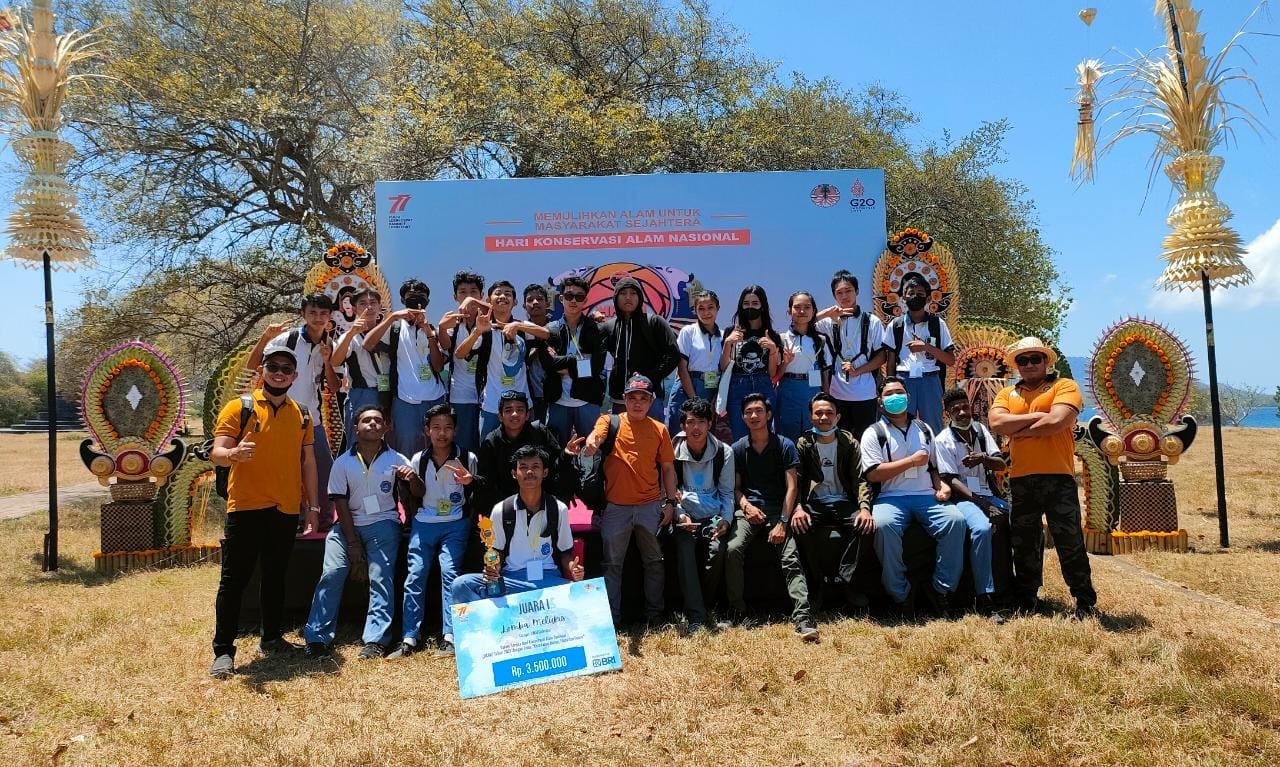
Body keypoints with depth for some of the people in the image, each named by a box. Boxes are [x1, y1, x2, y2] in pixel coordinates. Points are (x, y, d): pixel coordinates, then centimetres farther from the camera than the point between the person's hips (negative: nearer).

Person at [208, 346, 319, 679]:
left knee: (276, 576, 14)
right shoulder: (239, 408, -2)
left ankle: (271, 638, 27)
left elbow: (308, 461, 14)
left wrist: (313, 505, 11)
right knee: (234, 579, -1)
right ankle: (223, 651, 4)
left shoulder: (301, 415, 11)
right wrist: (234, 453, -34)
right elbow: (216, 453, -10)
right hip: (246, 508, -4)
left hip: (286, 510, 4)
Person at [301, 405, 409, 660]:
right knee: (331, 574, -17)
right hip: (348, 524, 1)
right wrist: (353, 544, -8)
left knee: (380, 578, -17)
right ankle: (317, 638, -12)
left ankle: (375, 640, -19)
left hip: (383, 524, -1)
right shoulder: (343, 463, 6)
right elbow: (341, 505, 0)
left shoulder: (396, 460, 5)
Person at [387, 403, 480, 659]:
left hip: (455, 524, -3)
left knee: (449, 571, -20)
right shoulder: (419, 459, 3)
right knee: (415, 575, -8)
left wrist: (470, 482, -19)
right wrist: (412, 480, -10)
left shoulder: (468, 458, -4)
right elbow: (418, 495, 11)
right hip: (424, 523, 3)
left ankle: (449, 636, -19)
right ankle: (409, 639, -6)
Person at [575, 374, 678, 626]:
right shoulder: (610, 422, 0)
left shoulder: (659, 429, 5)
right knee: (612, 564, 4)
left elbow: (668, 468, 8)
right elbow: (593, 441, -20)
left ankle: (654, 614, 23)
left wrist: (670, 502, 1)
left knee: (654, 561, 10)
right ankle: (612, 617, 14)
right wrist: (588, 446, -44)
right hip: (616, 507, -1)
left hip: (651, 506, 2)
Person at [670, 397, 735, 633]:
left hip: (713, 518, 1)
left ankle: (704, 603, -5)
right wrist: (680, 515, -11)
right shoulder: (673, 452, 0)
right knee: (684, 550, -28)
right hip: (685, 518, 0)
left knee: (718, 549, -28)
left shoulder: (724, 452, 2)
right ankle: (696, 616, -26)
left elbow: (727, 492, 7)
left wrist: (725, 520, -8)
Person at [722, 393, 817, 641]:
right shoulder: (738, 449, 10)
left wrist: (783, 522, -12)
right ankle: (738, 612, -14)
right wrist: (745, 504, -10)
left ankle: (803, 618, -28)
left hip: (778, 509, -1)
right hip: (748, 509, 1)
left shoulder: (785, 446, 3)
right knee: (732, 549, -25)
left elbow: (791, 487, -2)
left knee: (791, 558, -21)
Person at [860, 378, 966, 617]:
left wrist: (941, 486, 4)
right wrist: (911, 461, -7)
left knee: (956, 520, -26)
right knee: (883, 525, -37)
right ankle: (901, 594, -20)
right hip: (891, 498, -4)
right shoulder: (874, 433, 6)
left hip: (927, 496, 4)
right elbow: (872, 474, -7)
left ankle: (942, 589, -13)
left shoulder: (924, 429, 22)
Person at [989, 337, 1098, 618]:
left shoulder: (1064, 386, 2)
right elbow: (997, 423, -5)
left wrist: (1020, 431, -5)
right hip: (1020, 479, 4)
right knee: (1024, 542, 12)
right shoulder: (1007, 394, 15)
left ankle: (1086, 601, 12)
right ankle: (1025, 601, 24)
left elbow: (1058, 420, -15)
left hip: (1058, 477, -4)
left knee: (1069, 540, -1)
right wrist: (1038, 416, -10)